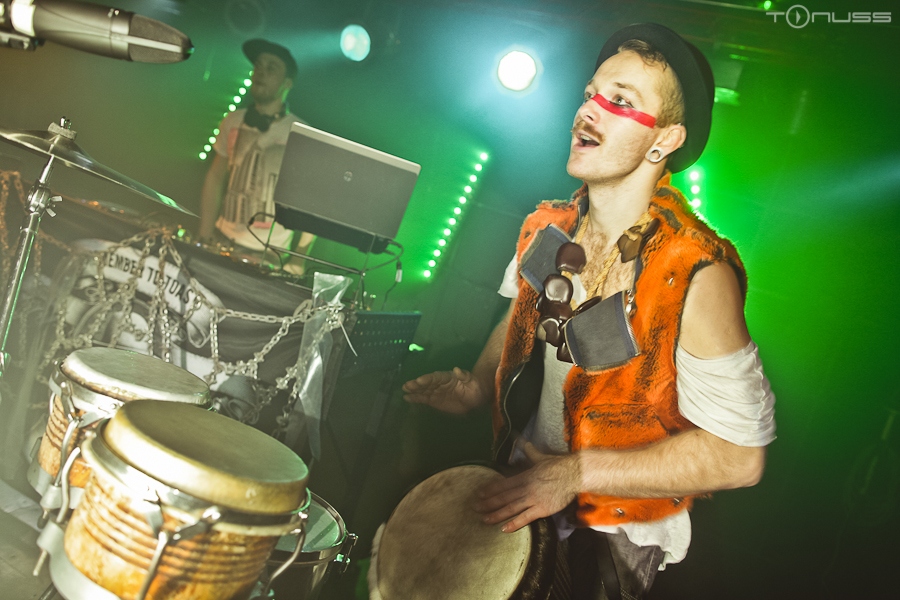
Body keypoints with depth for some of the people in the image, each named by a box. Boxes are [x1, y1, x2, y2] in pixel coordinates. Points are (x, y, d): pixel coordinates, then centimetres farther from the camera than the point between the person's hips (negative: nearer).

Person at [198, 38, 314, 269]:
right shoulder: (233, 121, 5)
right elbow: (215, 178, 12)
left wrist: (299, 258, -12)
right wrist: (204, 234, 5)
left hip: (269, 253, -3)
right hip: (222, 240, 4)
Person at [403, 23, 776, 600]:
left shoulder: (696, 275, -28)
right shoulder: (547, 229, -8)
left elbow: (738, 455, -26)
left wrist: (576, 473, -27)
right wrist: (477, 385, -3)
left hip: (613, 536, -6)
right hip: (516, 489, 6)